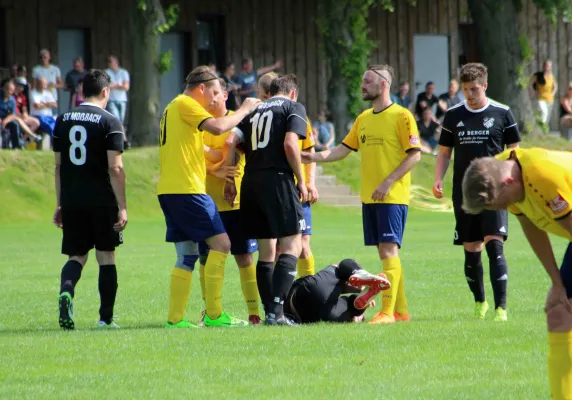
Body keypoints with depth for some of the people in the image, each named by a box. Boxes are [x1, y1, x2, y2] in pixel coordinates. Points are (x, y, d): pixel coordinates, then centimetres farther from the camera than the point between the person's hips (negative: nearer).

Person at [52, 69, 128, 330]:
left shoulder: (62, 121, 8)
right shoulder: (109, 122, -6)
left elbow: (58, 166, 12)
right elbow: (115, 168, -12)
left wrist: (60, 205, 17)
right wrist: (122, 207, -9)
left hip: (71, 201, 3)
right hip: (102, 200, -3)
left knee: (77, 256, 9)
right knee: (106, 255, 8)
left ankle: (66, 290, -21)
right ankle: (106, 317, 9)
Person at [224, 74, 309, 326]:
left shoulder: (254, 110, 20)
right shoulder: (294, 108, 4)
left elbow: (231, 142, 9)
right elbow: (290, 144, -10)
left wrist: (229, 181, 11)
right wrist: (301, 181, -3)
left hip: (250, 182, 6)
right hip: (278, 179, -6)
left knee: (266, 250, 11)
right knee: (292, 244, -6)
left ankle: (270, 312, 9)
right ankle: (276, 311, -19)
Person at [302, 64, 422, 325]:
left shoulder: (401, 116, -7)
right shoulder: (363, 119, 15)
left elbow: (414, 155, -11)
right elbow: (344, 149, 15)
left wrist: (388, 182, -17)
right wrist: (316, 157, -2)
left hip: (392, 196, -7)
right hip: (368, 197, 7)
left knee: (388, 250, -12)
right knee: (386, 254, 9)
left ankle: (387, 312, -15)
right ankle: (401, 310, 14)